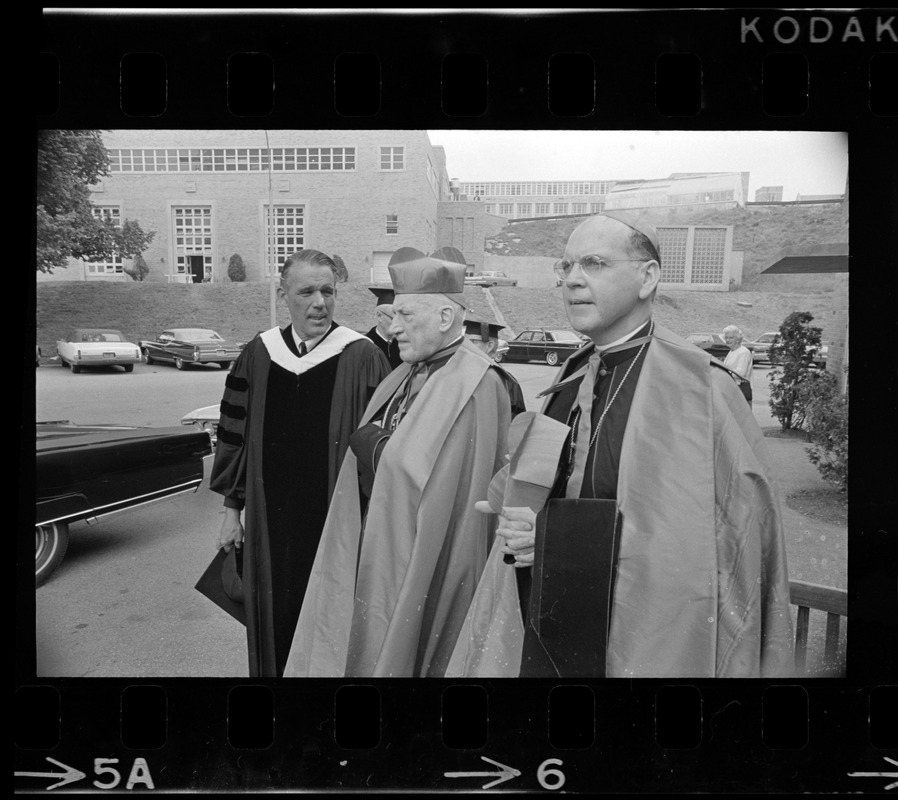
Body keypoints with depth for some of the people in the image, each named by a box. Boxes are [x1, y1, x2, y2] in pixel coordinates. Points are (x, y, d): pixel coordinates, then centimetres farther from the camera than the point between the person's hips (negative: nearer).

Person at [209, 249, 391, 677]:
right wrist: (232, 509, 10)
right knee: (275, 625, 14)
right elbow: (234, 433, 10)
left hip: (336, 522, -3)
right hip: (271, 522, 3)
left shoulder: (361, 357, -9)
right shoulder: (257, 356, 2)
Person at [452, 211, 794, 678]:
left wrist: (563, 532, -22)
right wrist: (523, 528, -10)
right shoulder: (569, 384, 4)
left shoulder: (699, 388, -15)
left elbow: (730, 535, -20)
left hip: (645, 646, -5)